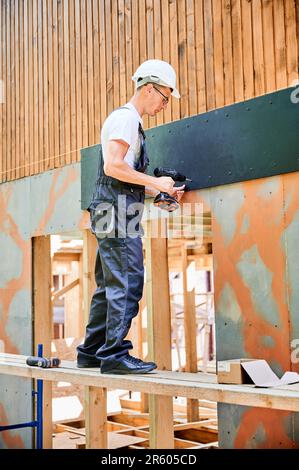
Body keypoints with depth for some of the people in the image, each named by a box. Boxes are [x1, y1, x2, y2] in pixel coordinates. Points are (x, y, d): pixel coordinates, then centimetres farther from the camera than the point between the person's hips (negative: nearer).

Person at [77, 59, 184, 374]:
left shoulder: (129, 120, 25)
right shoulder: (126, 118, -7)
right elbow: (113, 166, -20)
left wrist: (160, 191, 17)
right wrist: (156, 183, -13)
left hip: (113, 216, 11)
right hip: (118, 211, -11)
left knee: (109, 286, 12)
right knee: (127, 284, -11)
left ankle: (91, 353, 17)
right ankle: (114, 355, -9)